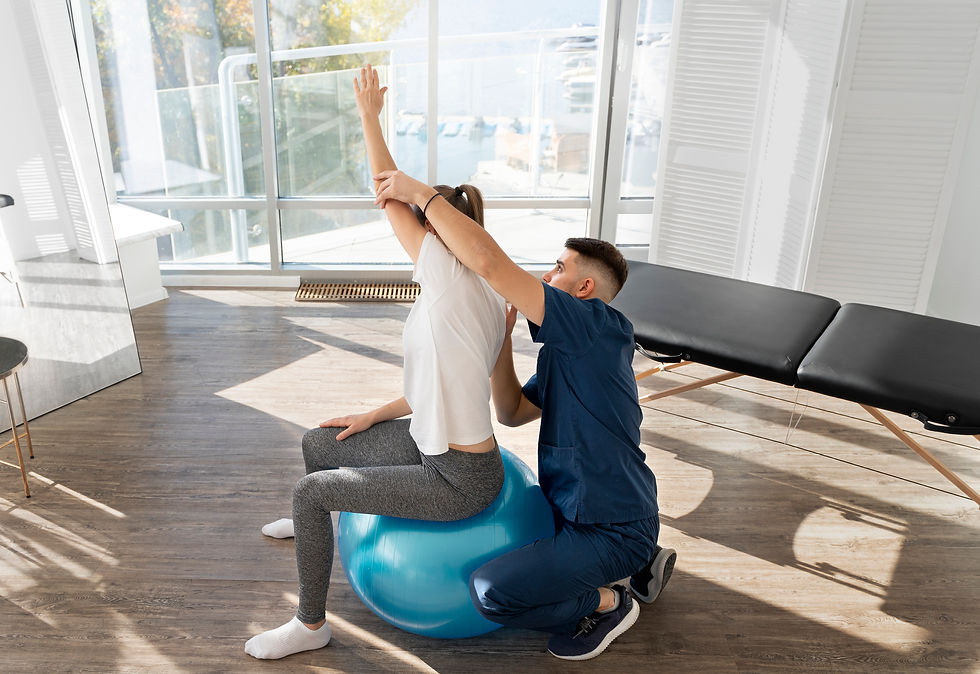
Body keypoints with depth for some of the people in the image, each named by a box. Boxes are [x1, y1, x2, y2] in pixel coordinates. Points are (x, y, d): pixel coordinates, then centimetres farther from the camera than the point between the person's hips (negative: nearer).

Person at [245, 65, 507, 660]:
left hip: (458, 480, -10)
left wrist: (370, 114, -6)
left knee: (311, 490, -6)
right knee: (318, 443, 21)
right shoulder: (484, 300, 5)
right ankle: (316, 522, 56)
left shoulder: (452, 278, -24)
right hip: (435, 447, 10)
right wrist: (374, 416, 15)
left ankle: (311, 624, 13)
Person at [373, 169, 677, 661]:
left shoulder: (599, 327, -21)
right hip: (582, 508, 10)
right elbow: (513, 412, 10)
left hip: (611, 529, -10)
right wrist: (501, 339, 0)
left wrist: (423, 194, -23)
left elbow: (489, 262, -30)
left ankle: (606, 602, 5)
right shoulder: (568, 350, 10)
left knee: (491, 592, -22)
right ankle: (638, 563, 21)